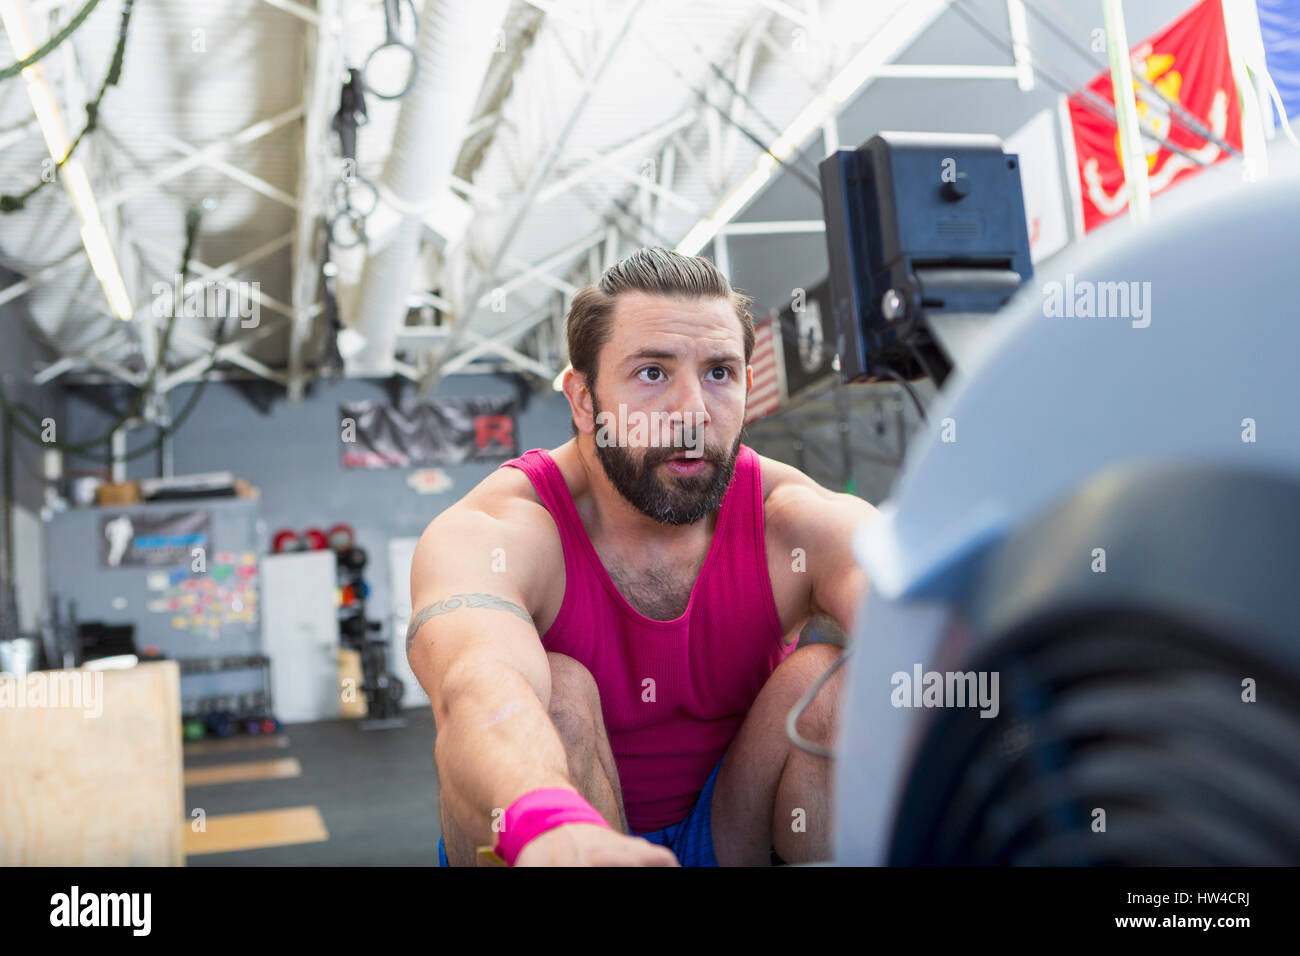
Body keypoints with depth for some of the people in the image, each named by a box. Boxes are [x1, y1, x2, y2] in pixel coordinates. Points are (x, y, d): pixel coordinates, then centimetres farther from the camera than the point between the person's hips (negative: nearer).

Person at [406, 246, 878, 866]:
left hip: (733, 834, 2)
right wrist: (551, 826, -66)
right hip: (523, 841, -2)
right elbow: (478, 686, -45)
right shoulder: (490, 533, -23)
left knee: (831, 680, -23)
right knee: (552, 692, -31)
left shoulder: (797, 524, -15)